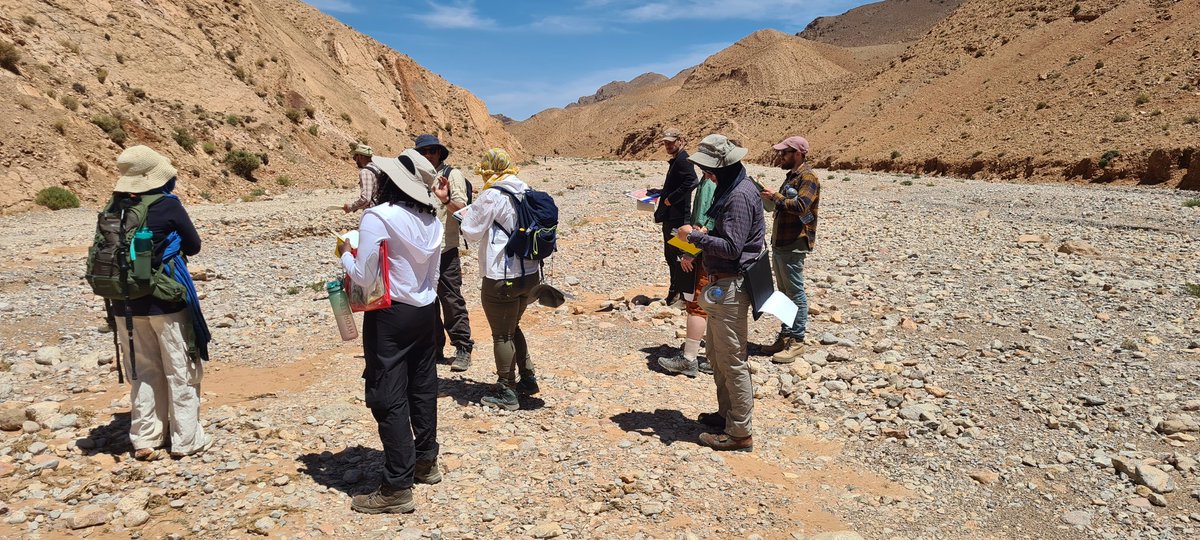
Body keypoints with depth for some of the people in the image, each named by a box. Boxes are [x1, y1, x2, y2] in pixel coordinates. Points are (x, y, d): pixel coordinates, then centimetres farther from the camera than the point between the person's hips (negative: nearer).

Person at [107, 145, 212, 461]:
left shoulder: (114, 208, 0)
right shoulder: (168, 206, -12)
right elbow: (194, 246, -2)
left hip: (127, 304, 5)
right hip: (167, 303, -4)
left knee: (144, 372, 16)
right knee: (182, 372, 8)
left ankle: (146, 440, 21)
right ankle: (187, 440, 13)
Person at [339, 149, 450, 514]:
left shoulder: (377, 217, -17)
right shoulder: (431, 220, 4)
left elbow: (362, 276, -14)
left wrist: (346, 254, 3)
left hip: (390, 316, -7)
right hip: (426, 311, 7)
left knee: (389, 399, 0)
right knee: (423, 390, 18)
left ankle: (397, 488, 6)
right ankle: (426, 462, 33)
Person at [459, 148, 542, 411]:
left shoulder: (492, 195, -13)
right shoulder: (526, 191, 9)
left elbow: (472, 231, -7)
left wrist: (465, 214, 9)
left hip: (502, 278, -8)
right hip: (530, 272, 8)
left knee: (502, 335, 5)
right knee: (512, 328, 24)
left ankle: (506, 393, 15)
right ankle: (528, 379, 28)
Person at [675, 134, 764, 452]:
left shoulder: (740, 195, -20)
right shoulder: (730, 189, 13)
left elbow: (731, 247, -24)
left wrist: (694, 236, -16)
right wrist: (704, 235, 6)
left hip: (730, 287, -11)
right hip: (721, 285, 11)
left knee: (732, 360, -2)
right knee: (716, 354, 20)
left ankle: (739, 433, 9)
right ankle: (726, 414, 35)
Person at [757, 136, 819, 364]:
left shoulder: (808, 178, -12)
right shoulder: (791, 176, 17)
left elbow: (800, 206, -26)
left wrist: (775, 196, -18)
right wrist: (770, 197, 5)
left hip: (794, 245, -10)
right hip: (780, 243, 10)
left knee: (795, 293, -3)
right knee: (784, 292, 14)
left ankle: (797, 341, 4)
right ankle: (785, 336, 23)